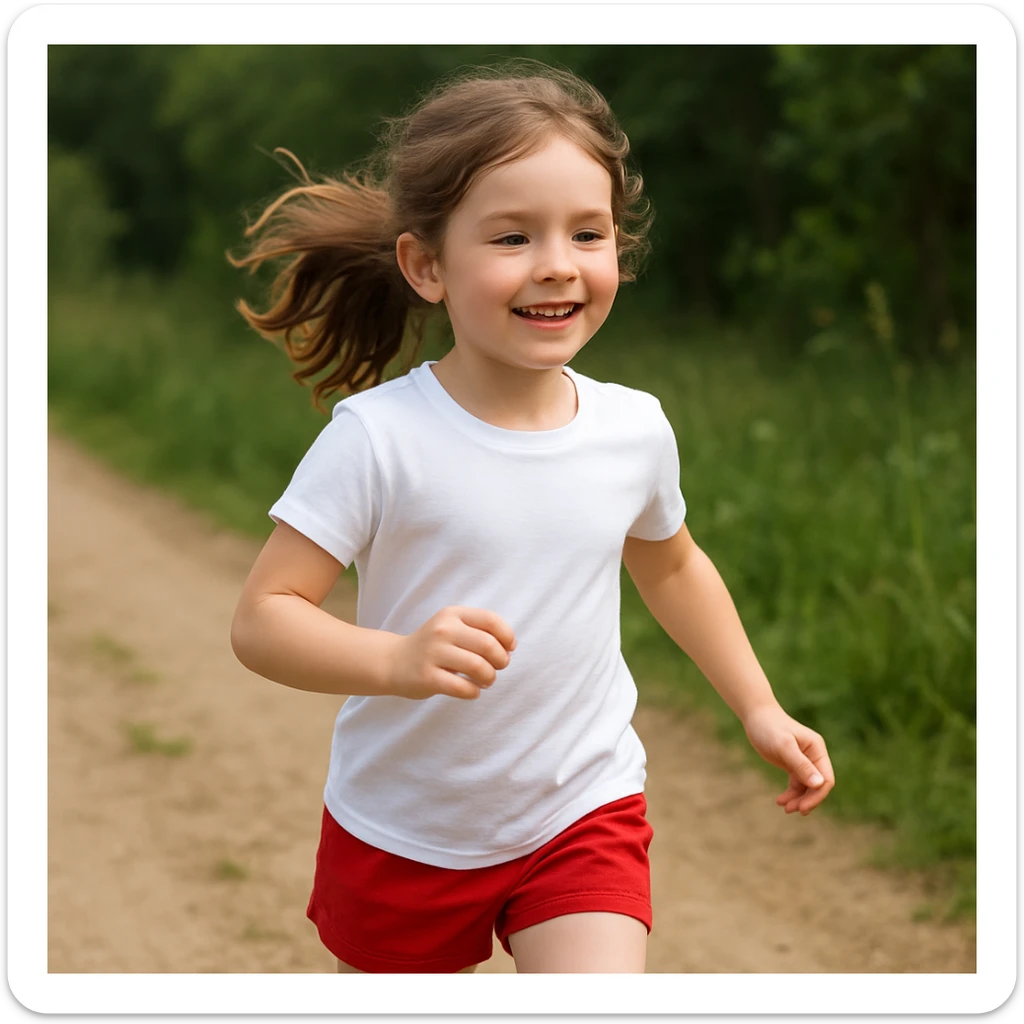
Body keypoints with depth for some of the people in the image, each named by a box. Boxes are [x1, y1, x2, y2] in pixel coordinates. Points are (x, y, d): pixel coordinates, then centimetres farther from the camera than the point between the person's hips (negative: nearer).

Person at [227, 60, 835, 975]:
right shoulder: (380, 437, -20)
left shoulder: (636, 430, -6)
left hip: (586, 813, 2)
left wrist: (759, 708, 14)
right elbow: (262, 621, -21)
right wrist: (397, 659, -38)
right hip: (402, 832, -1)